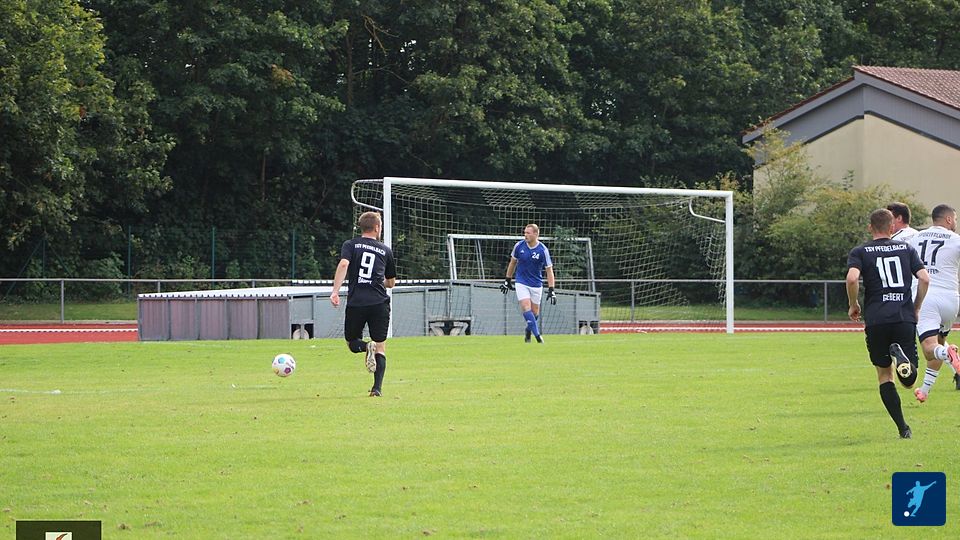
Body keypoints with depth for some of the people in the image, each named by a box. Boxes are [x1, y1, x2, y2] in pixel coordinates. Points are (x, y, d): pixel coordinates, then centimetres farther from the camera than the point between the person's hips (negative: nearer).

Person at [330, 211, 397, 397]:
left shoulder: (350, 245, 8)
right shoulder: (385, 250, 13)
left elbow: (343, 264, -13)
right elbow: (391, 282, 22)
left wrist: (335, 291, -18)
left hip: (356, 302, -1)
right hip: (379, 303, 1)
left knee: (352, 341, 18)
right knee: (381, 347, 8)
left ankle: (367, 347, -17)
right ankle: (377, 388, -7)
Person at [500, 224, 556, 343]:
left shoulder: (543, 250, -12)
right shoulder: (519, 246, -5)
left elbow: (549, 270, -8)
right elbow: (512, 263, 10)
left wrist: (551, 290, -13)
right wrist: (507, 281, 14)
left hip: (536, 284, 0)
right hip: (521, 283, 0)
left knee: (535, 312, 6)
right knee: (526, 307, -17)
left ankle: (529, 330, 34)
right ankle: (537, 335, -19)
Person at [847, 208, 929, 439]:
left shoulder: (860, 252, 7)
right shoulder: (906, 249, 13)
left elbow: (852, 278, -11)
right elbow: (925, 279, 4)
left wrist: (853, 305, 5)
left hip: (876, 320, -1)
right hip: (905, 319, 1)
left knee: (885, 375, 11)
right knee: (909, 381, 4)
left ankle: (903, 428, -2)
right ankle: (902, 357, -31)